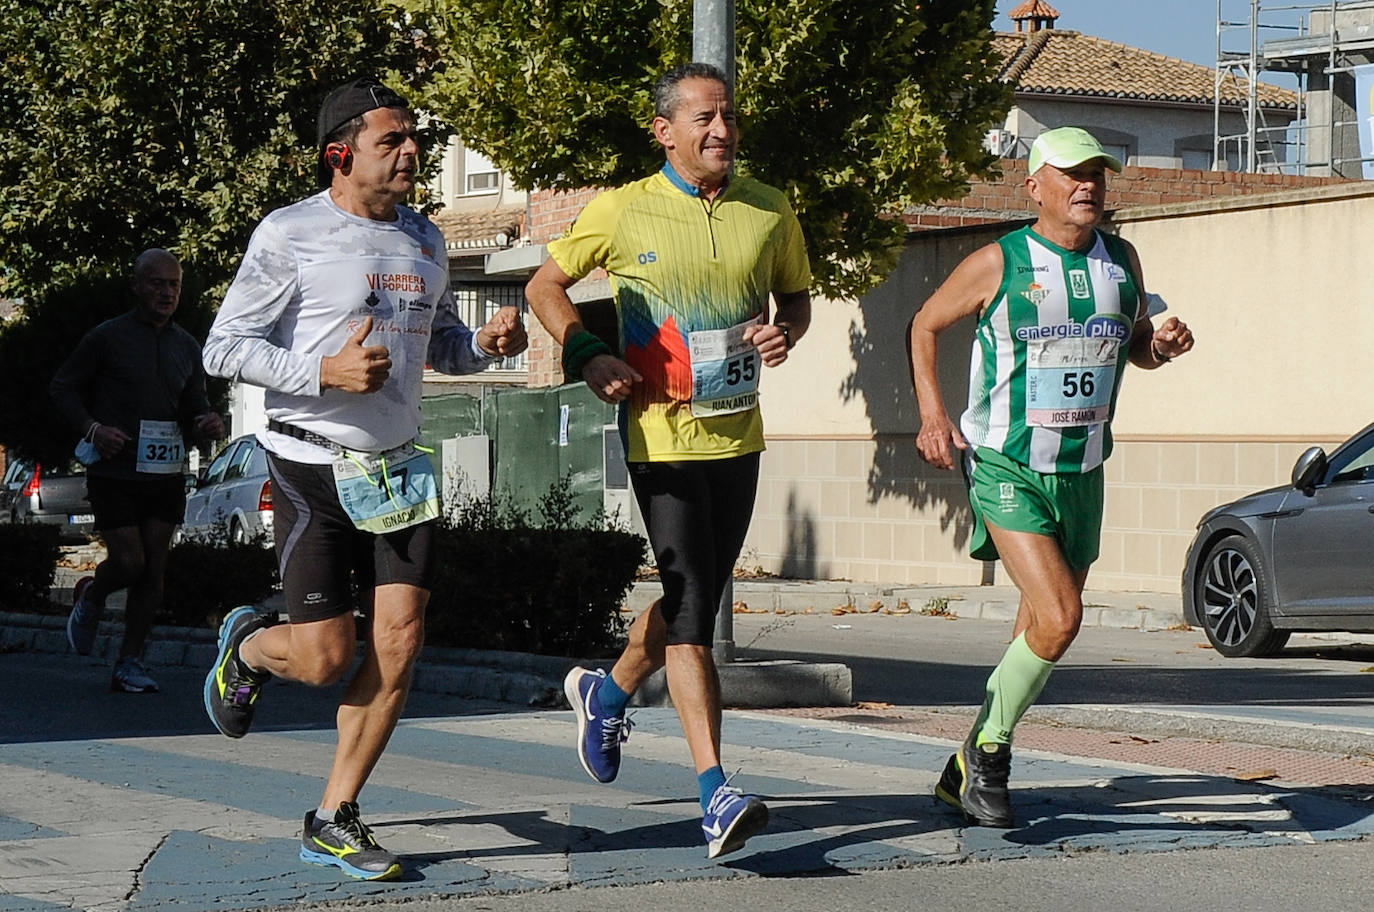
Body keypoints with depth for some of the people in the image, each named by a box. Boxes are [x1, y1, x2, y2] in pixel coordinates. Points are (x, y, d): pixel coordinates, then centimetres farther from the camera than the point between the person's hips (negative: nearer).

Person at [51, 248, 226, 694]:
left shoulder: (187, 347, 12)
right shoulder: (108, 337, -2)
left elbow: (193, 408, 19)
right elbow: (62, 387, 3)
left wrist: (209, 425, -5)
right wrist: (92, 427, -13)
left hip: (166, 475, 4)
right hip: (115, 471, -4)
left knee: (153, 571, 0)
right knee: (128, 563, -9)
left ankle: (130, 664, 9)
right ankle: (90, 600, 26)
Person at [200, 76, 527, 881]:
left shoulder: (424, 240, 11)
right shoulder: (290, 236, -9)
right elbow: (225, 348, -10)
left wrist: (488, 343, 0)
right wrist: (325, 371, -23)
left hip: (398, 467, 6)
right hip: (314, 471, -5)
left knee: (399, 643, -4)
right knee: (326, 657, -6)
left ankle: (335, 820, 8)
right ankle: (248, 647, 32)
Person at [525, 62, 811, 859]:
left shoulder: (771, 213, 4)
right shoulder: (624, 211, -5)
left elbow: (798, 296, 18)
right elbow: (545, 286, 6)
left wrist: (786, 333, -5)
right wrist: (588, 355, -11)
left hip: (737, 439, 5)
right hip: (658, 437, -5)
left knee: (690, 604, 16)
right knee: (688, 612, -11)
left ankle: (607, 694, 45)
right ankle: (716, 794, -13)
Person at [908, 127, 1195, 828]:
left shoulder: (1121, 261, 7)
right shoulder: (998, 263, -7)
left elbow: (1136, 348, 21)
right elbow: (925, 326, 4)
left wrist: (1161, 345, -3)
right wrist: (932, 414, -8)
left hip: (1082, 473, 6)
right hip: (1006, 471, -6)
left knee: (1045, 627, 10)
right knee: (1059, 617, -20)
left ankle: (968, 770, 26)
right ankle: (988, 750, 1)